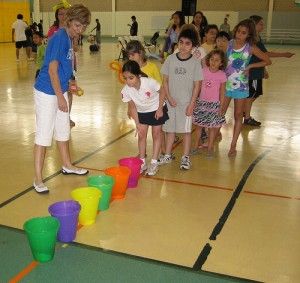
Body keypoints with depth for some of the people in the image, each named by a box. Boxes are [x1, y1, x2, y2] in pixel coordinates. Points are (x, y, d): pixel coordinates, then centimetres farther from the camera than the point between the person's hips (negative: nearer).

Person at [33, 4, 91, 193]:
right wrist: (60, 97, -19)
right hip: (47, 92, -9)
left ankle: (67, 166, 37)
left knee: (64, 130, 20)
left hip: (60, 90, 9)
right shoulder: (60, 38, -19)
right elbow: (52, 70, -21)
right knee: (44, 135, -4)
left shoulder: (70, 38, 7)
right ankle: (38, 179, 5)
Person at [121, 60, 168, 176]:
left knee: (156, 134, 5)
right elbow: (132, 107, -12)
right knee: (141, 135, 6)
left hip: (156, 109, -2)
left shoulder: (150, 82, -36)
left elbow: (161, 92, -16)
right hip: (141, 112, 3)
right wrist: (137, 124, -15)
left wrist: (160, 109, -13)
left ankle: (154, 163, 16)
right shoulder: (126, 91, -27)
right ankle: (142, 162, 20)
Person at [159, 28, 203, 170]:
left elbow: (197, 85, -6)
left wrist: (192, 104, -9)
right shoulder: (171, 59, -2)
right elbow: (165, 80, 2)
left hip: (186, 102, -2)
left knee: (186, 129, 6)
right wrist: (169, 98, -7)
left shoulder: (195, 62, -7)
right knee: (170, 129, 12)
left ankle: (185, 157, 19)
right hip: (171, 101, 2)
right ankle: (167, 155, 26)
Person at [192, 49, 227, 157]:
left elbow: (222, 92, 0)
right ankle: (196, 146, 25)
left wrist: (221, 107, -2)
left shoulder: (222, 75, -6)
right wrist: (194, 101, 2)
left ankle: (210, 148, 20)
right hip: (201, 102, 2)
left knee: (212, 127, 5)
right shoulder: (203, 71, -3)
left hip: (214, 104, -1)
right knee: (198, 125, 10)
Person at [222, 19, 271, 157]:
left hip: (241, 86, -1)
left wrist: (250, 66, -7)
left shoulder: (250, 48, -8)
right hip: (226, 83, 1)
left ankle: (233, 145, 17)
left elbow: (267, 61, 0)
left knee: (238, 115, 7)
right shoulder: (228, 44, -6)